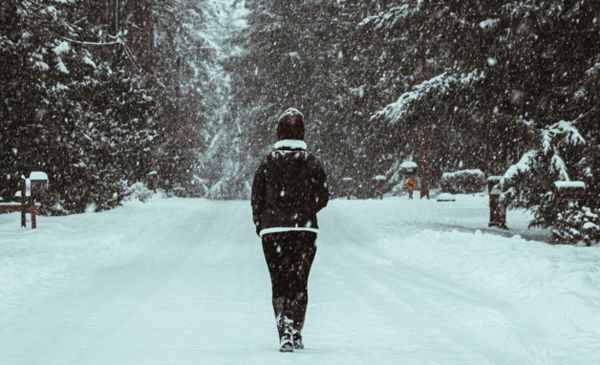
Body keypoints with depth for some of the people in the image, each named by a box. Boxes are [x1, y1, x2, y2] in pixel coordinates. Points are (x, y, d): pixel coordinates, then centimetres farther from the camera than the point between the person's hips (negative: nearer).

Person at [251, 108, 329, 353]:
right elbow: (323, 197, 3)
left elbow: (257, 198, 1)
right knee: (299, 283, 9)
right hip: (305, 230, 0)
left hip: (273, 231, 0)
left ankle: (284, 333, -9)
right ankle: (296, 333, 6)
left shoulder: (268, 162, -2)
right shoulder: (311, 162, -1)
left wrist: (261, 227, 13)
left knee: (279, 284, 4)